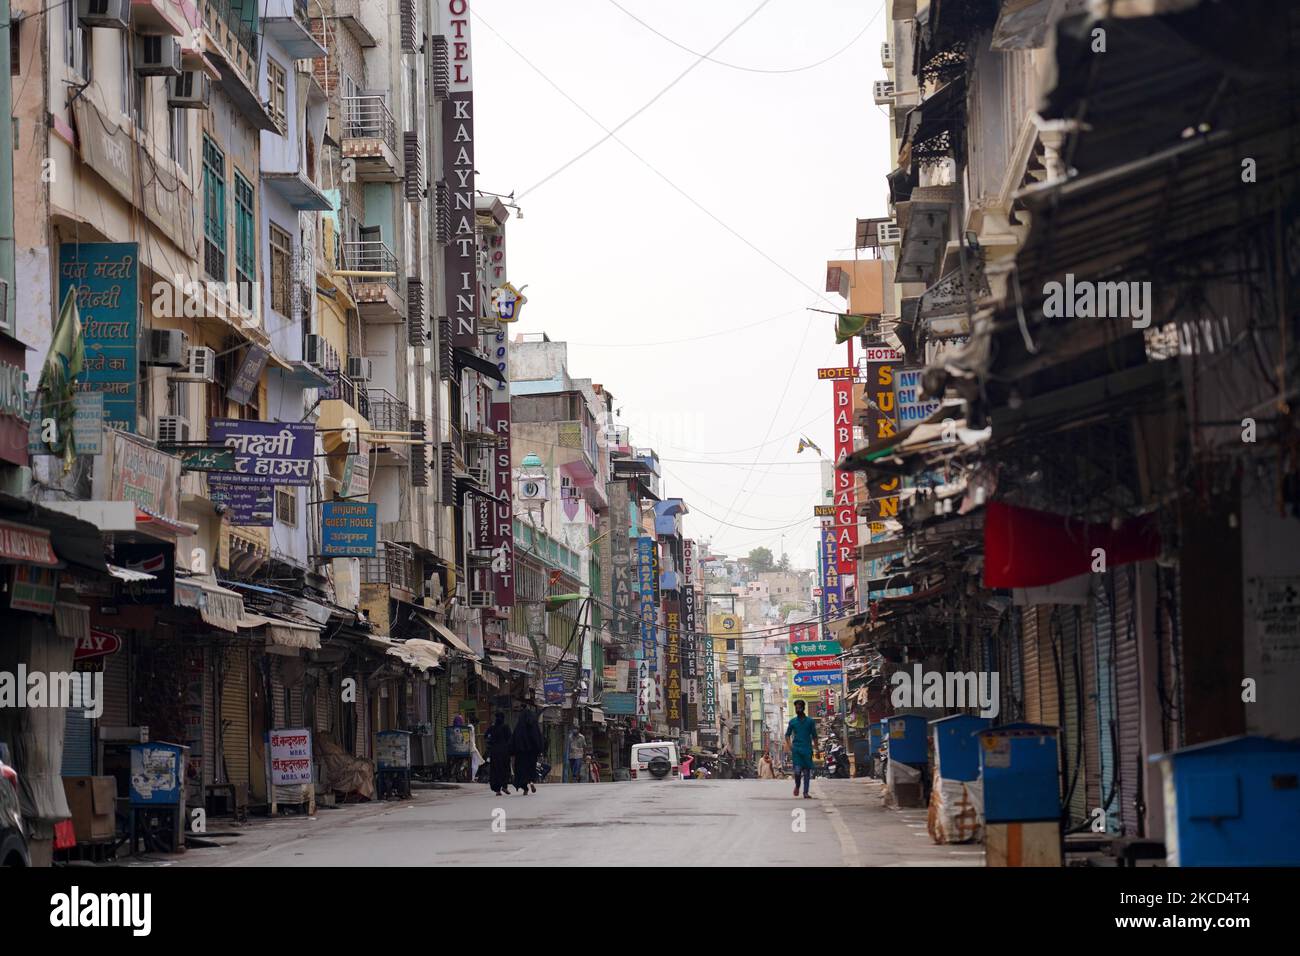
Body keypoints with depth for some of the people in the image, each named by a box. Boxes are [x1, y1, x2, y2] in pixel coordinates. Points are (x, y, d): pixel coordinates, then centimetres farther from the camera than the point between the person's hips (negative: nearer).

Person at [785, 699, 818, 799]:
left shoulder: (810, 721, 5)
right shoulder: (792, 721, 7)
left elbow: (814, 736, 9)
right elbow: (787, 735, 14)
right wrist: (790, 746, -2)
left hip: (807, 749, 0)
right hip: (796, 749, 0)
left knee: (807, 770, -2)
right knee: (797, 770, -11)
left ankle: (805, 792, 3)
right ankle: (797, 785, 18)